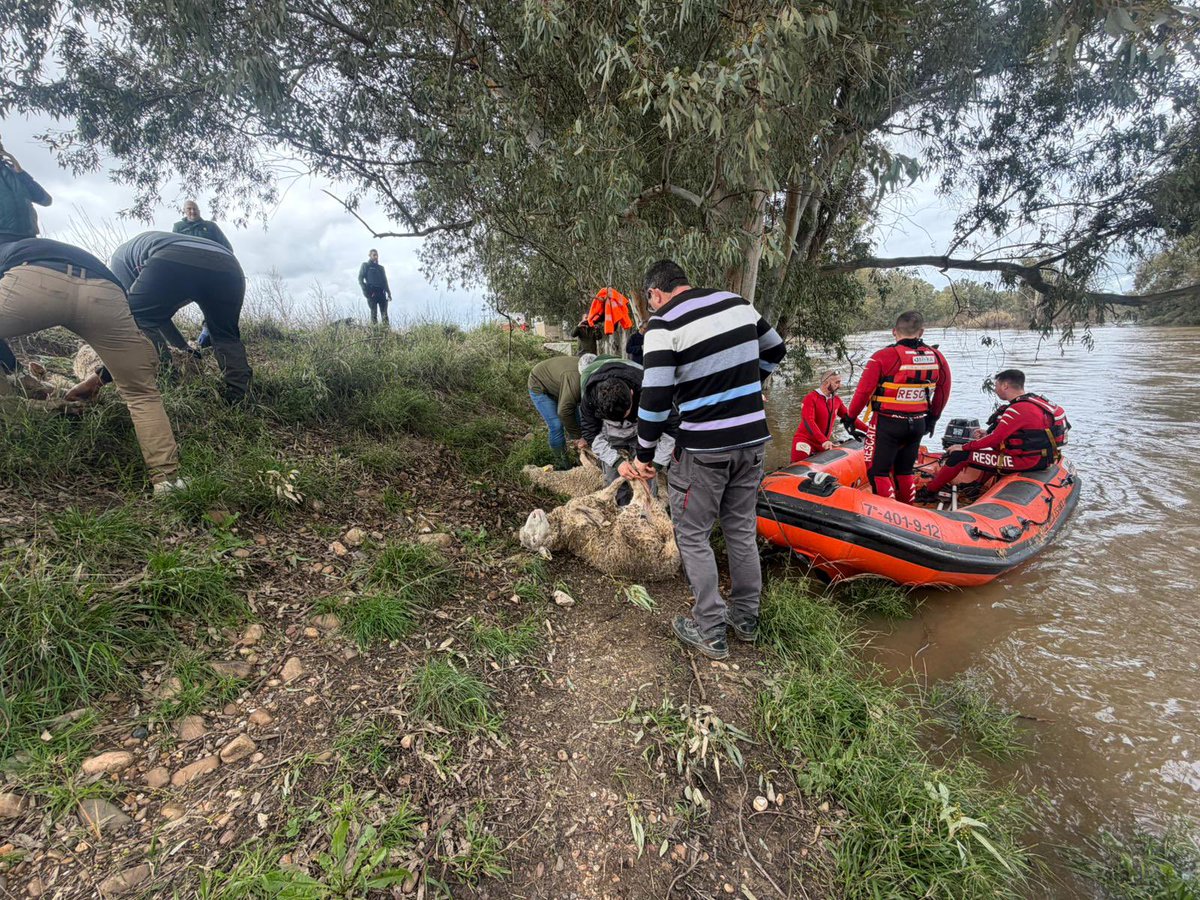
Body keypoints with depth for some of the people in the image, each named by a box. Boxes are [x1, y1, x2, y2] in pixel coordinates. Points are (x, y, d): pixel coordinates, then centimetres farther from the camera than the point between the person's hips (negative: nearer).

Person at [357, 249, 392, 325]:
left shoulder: (381, 267, 25)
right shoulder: (365, 266, 11)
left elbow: (385, 281, 24)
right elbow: (360, 279, 3)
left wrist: (388, 292, 12)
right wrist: (365, 289, -14)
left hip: (381, 292, 4)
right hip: (372, 292, -4)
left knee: (384, 313, -5)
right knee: (374, 312, -10)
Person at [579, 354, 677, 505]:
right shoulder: (589, 396, -33)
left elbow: (672, 427, -26)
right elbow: (591, 432, -19)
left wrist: (656, 463, -30)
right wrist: (616, 461, -30)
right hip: (611, 436, 1)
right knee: (614, 481, -4)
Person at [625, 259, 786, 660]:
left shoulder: (664, 324, -11)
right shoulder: (737, 303, 9)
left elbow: (655, 398, -16)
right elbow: (775, 351, 20)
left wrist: (644, 455, -6)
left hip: (704, 449, -6)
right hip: (753, 438, 7)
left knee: (692, 535, 9)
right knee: (741, 530, 18)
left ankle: (710, 632, 16)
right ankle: (746, 618, 32)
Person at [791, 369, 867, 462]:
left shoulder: (836, 400, 9)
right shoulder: (811, 398, -11)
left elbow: (849, 418, 16)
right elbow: (808, 421, -21)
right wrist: (824, 440, -31)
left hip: (824, 444, 7)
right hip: (805, 441, -7)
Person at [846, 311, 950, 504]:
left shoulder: (883, 357, -16)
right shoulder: (937, 357, 2)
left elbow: (864, 391, -14)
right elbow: (943, 392, 13)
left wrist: (850, 416, 0)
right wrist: (932, 418, 25)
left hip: (887, 424, -6)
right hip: (918, 424, 6)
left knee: (878, 472, 4)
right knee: (904, 470, 21)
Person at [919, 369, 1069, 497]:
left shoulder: (1019, 409, -21)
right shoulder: (1034, 400, 10)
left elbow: (995, 439, -20)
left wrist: (963, 448, -11)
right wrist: (987, 434, 11)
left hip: (1023, 462, -10)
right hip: (1038, 457, 10)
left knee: (960, 456, -10)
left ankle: (929, 492, 1)